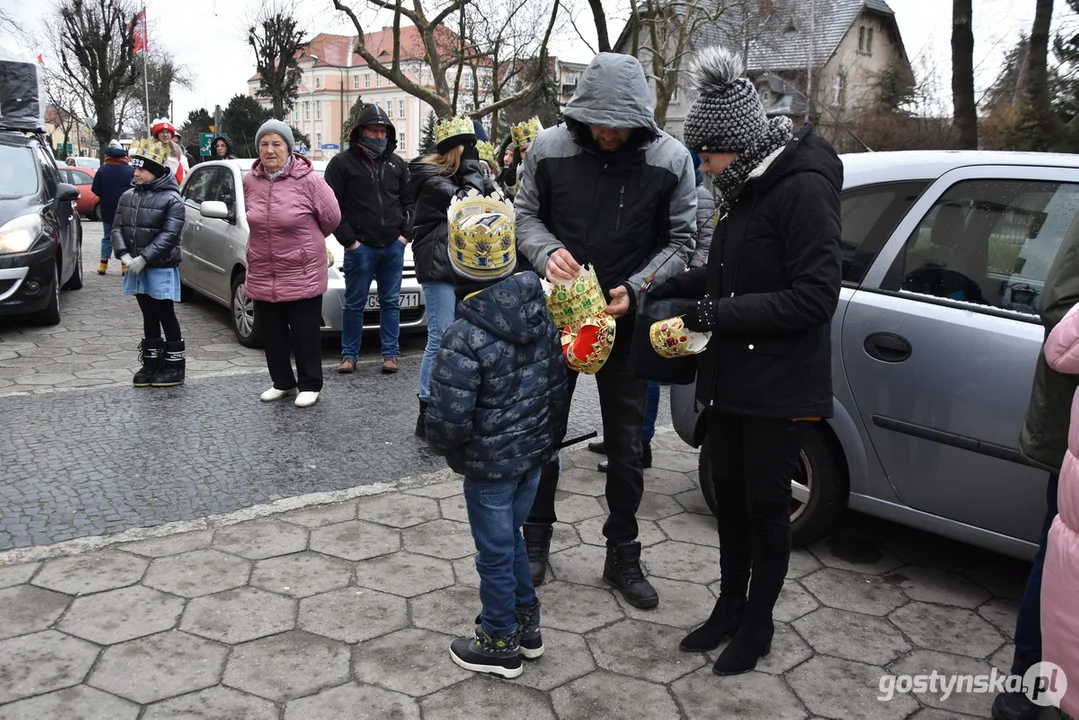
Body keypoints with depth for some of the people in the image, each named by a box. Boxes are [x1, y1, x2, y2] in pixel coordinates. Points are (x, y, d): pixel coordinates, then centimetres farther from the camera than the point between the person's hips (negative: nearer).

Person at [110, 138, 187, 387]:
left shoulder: (171, 199, -10)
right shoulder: (128, 197, 10)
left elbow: (169, 235, -17)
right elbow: (117, 228, 7)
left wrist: (143, 258, -22)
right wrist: (124, 254, -10)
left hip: (161, 268, -6)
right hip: (136, 269, 6)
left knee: (166, 315, 1)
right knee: (149, 315, 14)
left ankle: (175, 364, 9)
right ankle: (151, 362, 22)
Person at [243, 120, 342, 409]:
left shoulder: (308, 180, -13)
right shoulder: (250, 181, 2)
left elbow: (331, 217, -4)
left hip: (302, 274, -5)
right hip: (262, 274, 5)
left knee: (305, 334, 5)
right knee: (272, 335, 13)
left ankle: (310, 386, 19)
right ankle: (282, 383, 29)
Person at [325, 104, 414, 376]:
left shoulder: (396, 164, 12)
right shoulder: (342, 163, -1)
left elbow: (409, 201, 16)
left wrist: (405, 233, 3)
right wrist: (348, 240, -10)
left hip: (393, 246, 4)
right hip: (360, 247, -3)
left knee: (391, 302, 8)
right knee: (355, 304, 3)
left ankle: (391, 353, 15)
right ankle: (349, 354, 14)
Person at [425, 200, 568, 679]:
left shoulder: (465, 338, -26)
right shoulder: (542, 314, -5)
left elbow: (449, 419, -25)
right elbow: (558, 385, 5)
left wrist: (443, 445, -3)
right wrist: (550, 436, 19)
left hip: (490, 465, -7)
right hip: (534, 452, 7)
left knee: (495, 553, 11)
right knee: (509, 537, 25)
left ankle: (500, 646, 30)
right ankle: (527, 625, 40)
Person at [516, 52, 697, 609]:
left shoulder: (671, 160, -10)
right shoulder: (548, 148, -9)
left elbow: (677, 242, -4)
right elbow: (525, 214, 2)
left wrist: (634, 289, -19)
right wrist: (546, 252, -20)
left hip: (625, 320, 0)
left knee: (625, 446, 10)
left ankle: (622, 555, 27)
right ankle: (536, 538, 33)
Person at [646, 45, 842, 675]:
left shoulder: (804, 187, -18)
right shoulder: (748, 186, 8)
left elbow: (814, 297, -22)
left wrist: (712, 312, -23)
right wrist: (663, 290, 5)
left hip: (781, 386, -8)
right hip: (732, 376, 8)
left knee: (767, 504, 7)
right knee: (730, 494, 17)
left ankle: (758, 625, 27)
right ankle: (730, 608, 36)